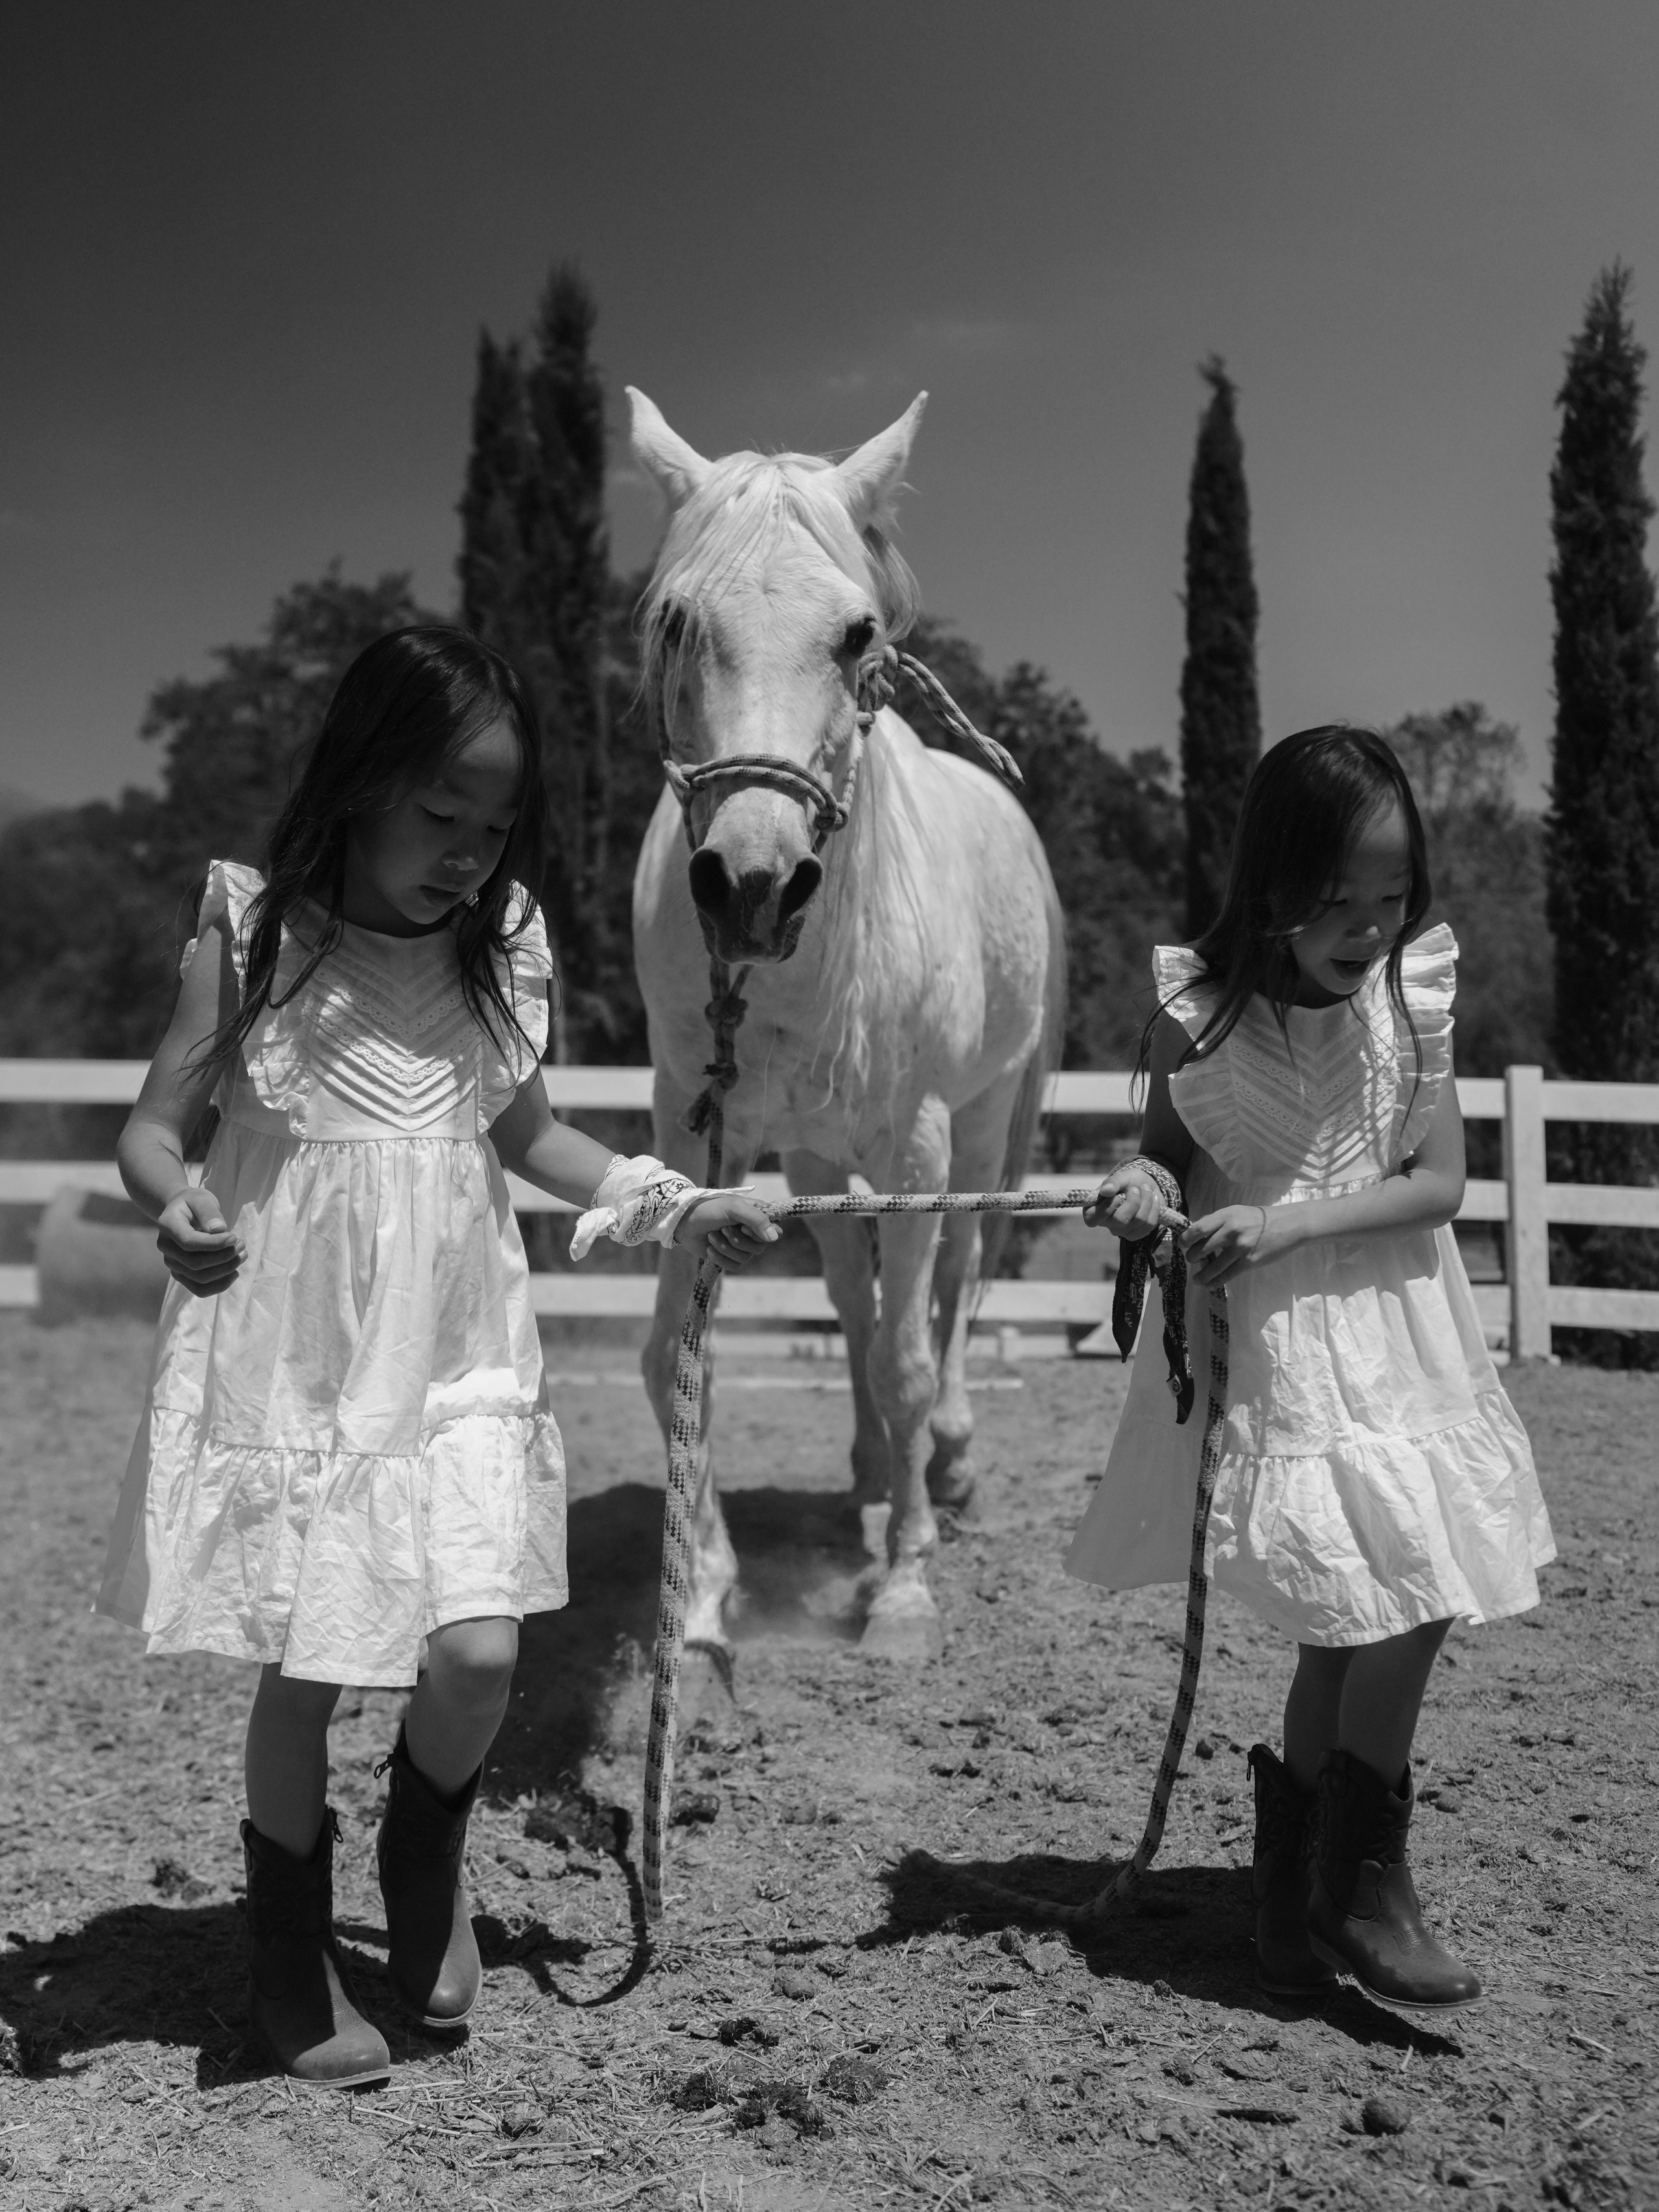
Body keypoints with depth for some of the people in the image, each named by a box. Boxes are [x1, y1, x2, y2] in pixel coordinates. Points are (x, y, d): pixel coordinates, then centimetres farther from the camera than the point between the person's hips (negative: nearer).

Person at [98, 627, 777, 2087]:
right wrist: (175, 1204, -25)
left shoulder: (500, 949, 1)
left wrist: (674, 1204, 6)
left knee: (477, 1651, -9)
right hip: (286, 1359, -2)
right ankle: (291, 1953, 31)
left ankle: (427, 1862, 26)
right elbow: (156, 1125, -3)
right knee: (303, 1672, 5)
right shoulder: (253, 936, -8)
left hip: (458, 1363, 2)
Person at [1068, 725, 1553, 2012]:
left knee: (1378, 1611, 5)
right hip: (1263, 1341, -3)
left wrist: (1289, 1224, -18)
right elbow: (1171, 1153, 5)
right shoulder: (1198, 1015, -10)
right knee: (1396, 1597, -9)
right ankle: (1362, 1880, 12)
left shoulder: (1411, 998, -4)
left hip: (1390, 1325, 4)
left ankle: (1300, 1880, 24)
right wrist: (1147, 1193, -18)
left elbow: (1439, 1182, -6)